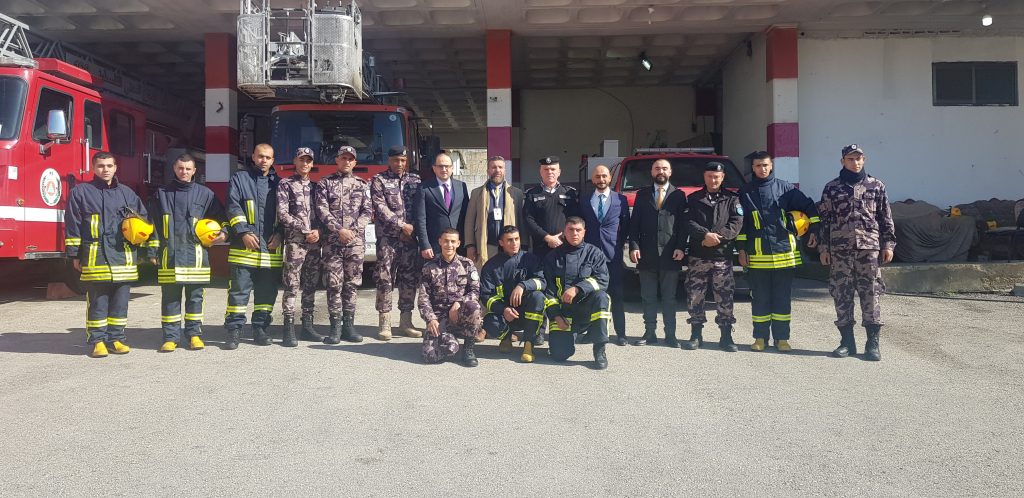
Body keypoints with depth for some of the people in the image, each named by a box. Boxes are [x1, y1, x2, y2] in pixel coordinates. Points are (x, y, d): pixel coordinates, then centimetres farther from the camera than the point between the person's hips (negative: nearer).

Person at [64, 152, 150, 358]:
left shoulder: (127, 193, 13)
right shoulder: (80, 192, 5)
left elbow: (144, 218, 20)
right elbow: (72, 226, 4)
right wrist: (75, 255, 1)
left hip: (124, 256, 3)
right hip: (95, 256, -3)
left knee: (120, 300, 6)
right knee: (97, 301, 1)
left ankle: (117, 337, 16)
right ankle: (98, 340, 9)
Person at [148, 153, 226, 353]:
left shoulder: (205, 194, 8)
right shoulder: (162, 194, 10)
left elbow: (221, 216, 15)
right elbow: (154, 224, 11)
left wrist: (224, 232, -3)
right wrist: (153, 251, 7)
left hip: (196, 254, 0)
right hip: (169, 255, 1)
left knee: (195, 297, 4)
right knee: (170, 297, 4)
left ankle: (194, 334, 12)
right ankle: (170, 337, 10)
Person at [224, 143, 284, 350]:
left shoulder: (278, 183, 15)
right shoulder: (239, 179, 7)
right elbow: (234, 207, -2)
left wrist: (279, 234, 0)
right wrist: (244, 233, -13)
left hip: (271, 247, 3)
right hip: (245, 247, -3)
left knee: (267, 291, 7)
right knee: (239, 289, -4)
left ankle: (260, 328, 16)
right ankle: (234, 330, 1)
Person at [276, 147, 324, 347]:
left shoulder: (314, 186, 16)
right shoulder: (285, 184, 2)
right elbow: (283, 214, -7)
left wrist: (317, 230, -5)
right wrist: (306, 232, -11)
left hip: (314, 241, 5)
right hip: (295, 241, -5)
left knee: (310, 285, 7)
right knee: (292, 285, -7)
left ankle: (307, 326, 13)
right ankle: (289, 329, -5)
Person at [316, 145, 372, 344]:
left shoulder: (362, 184, 13)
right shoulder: (325, 183, 8)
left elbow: (368, 211, 6)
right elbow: (322, 210, -2)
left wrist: (354, 230, -9)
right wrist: (339, 230, -14)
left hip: (356, 241, 2)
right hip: (332, 240, -2)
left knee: (352, 283, 3)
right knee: (334, 283, -3)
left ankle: (349, 325, 9)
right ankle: (335, 326, 1)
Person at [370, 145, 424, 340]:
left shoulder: (415, 180, 12)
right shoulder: (379, 180, 2)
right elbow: (380, 208, -8)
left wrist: (413, 229, -6)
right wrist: (401, 226, -13)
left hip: (410, 237, 3)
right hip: (388, 237, -3)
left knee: (410, 278, 5)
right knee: (385, 279, -4)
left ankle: (406, 321, 14)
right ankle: (384, 323, 1)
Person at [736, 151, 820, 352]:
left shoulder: (784, 188, 5)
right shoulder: (745, 192, 6)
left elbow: (809, 206, 10)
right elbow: (740, 223, 7)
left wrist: (814, 230, 3)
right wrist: (742, 250, 3)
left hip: (784, 252, 0)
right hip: (757, 255, 0)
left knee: (783, 298, 5)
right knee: (759, 298, 5)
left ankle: (781, 338, 12)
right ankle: (760, 337, 15)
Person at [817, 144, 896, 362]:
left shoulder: (876, 186, 7)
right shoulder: (831, 188, 7)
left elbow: (886, 218, 8)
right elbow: (824, 220, 8)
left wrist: (888, 244, 3)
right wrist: (823, 248, 5)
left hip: (869, 247, -1)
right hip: (840, 249, 1)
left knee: (871, 294, -1)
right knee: (841, 295, 3)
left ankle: (873, 343, 6)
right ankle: (847, 341, 13)